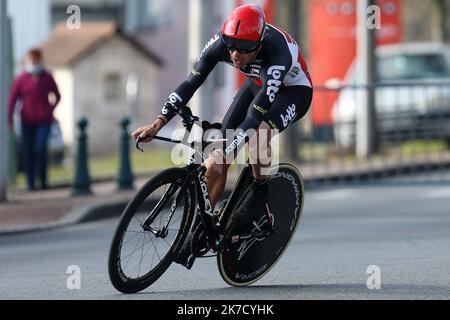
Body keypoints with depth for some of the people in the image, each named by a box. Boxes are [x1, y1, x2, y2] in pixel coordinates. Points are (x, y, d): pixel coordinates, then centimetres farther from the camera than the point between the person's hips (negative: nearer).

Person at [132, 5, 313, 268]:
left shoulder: (277, 52, -41)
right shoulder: (221, 44, -27)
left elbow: (259, 108, -46)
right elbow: (191, 83, -26)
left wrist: (228, 151, -53)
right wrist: (159, 123, -36)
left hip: (293, 90, -5)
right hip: (258, 84, 5)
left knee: (259, 129, -38)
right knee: (218, 160, -9)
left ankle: (260, 190, -12)